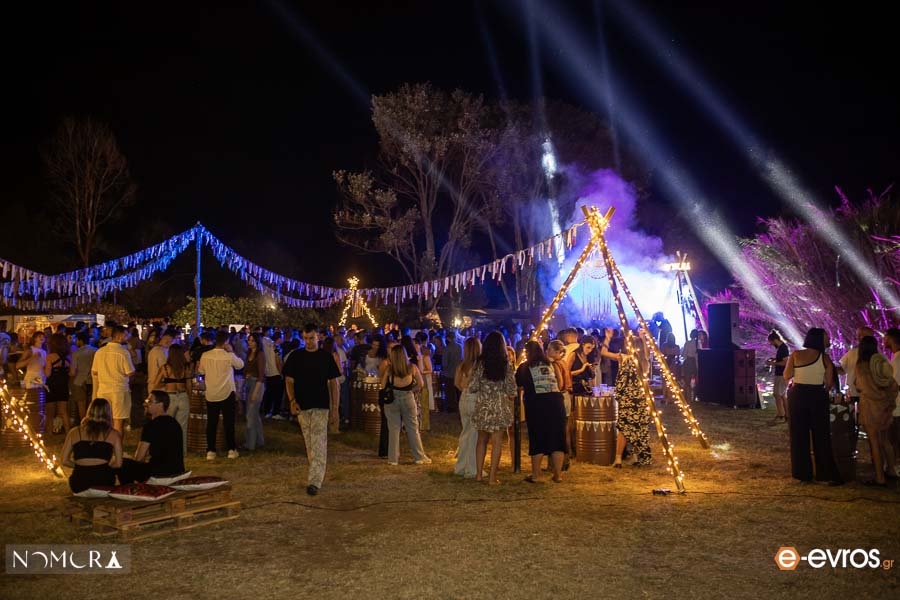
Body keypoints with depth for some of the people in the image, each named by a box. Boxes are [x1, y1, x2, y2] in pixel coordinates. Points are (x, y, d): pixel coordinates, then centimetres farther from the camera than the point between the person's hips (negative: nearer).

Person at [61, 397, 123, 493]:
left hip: (78, 485, 2)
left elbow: (65, 461, 9)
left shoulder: (74, 432, 8)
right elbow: (118, 463, 2)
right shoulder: (113, 434, 4)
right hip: (103, 482, -2)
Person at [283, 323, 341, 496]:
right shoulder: (295, 356, 4)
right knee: (309, 443, 12)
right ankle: (317, 473, 29)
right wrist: (292, 400, -10)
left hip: (321, 405, -2)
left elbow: (333, 382, 4)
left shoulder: (326, 357, 1)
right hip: (302, 405, 3)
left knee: (318, 444, -9)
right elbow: (289, 380, 5)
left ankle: (314, 481, -13)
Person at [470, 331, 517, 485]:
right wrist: (511, 398, 15)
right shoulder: (506, 363, -6)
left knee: (482, 439, 15)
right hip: (500, 405, -1)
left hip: (482, 405, 2)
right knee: (497, 441, 4)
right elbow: (511, 387, -6)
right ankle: (492, 477, 5)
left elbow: (472, 386, -6)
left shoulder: (480, 362, -4)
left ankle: (479, 473, 18)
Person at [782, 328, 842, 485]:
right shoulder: (825, 358, -4)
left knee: (799, 436, 9)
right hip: (818, 397, 0)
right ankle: (827, 474, 11)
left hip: (798, 395, 0)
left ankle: (803, 474, 13)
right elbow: (828, 382, -1)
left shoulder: (795, 355, -5)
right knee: (821, 436, 10)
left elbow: (786, 376, -5)